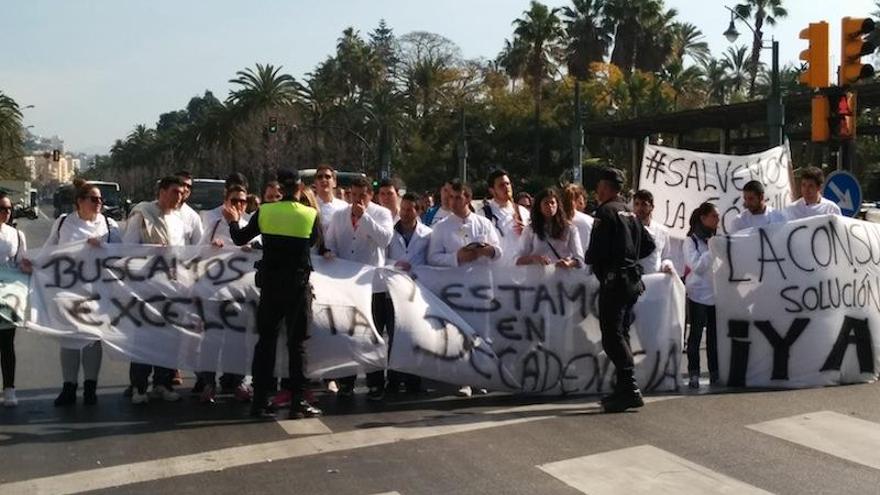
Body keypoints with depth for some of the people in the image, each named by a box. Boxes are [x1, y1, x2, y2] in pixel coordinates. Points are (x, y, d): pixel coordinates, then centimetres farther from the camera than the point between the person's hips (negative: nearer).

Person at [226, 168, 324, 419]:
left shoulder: (264, 212, -4)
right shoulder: (310, 215, -8)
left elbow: (240, 239, 4)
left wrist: (233, 221, 24)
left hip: (270, 283, 2)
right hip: (298, 284, -2)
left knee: (265, 340, 10)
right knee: (297, 342, 4)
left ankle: (260, 401, 12)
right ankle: (298, 402, 4)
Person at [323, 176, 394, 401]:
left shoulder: (382, 214, 1)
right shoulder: (339, 215, 13)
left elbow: (385, 238, -16)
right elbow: (329, 242, 15)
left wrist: (364, 216, -16)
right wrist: (329, 253, -7)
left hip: (373, 284, -3)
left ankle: (376, 385, 12)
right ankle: (345, 383, 19)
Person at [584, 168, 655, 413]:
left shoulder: (606, 211, -11)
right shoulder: (630, 213, 16)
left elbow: (596, 251, -18)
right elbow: (649, 244, 20)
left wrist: (589, 258, 3)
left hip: (614, 280, -9)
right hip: (632, 280, 9)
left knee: (612, 337, -11)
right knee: (621, 335, 14)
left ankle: (630, 390, -19)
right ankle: (625, 389, 16)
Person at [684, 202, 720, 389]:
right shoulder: (691, 241, -3)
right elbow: (697, 267, -13)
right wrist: (712, 250, -17)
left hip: (716, 294, 4)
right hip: (698, 295, -4)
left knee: (714, 335, 6)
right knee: (696, 334, 1)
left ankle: (715, 373, 13)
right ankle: (693, 375, 5)